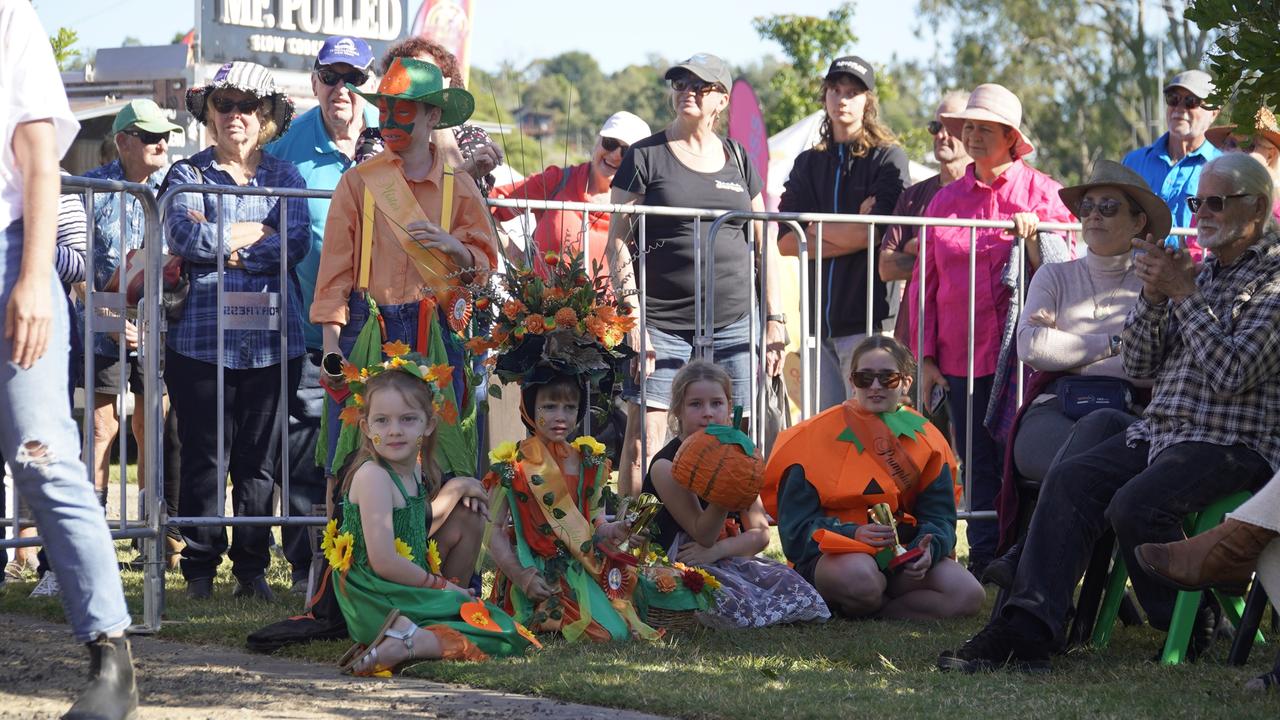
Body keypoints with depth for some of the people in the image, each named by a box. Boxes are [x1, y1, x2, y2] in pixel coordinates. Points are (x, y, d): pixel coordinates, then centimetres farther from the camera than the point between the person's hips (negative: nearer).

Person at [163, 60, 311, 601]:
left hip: (273, 338, 2)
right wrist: (259, 233, -4)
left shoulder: (285, 177, 14)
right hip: (202, 335, -2)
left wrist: (224, 243, -10)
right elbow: (185, 237, -9)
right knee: (204, 458, -1)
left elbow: (296, 244, -3)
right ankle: (199, 570, 7)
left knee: (260, 460, 4)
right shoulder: (188, 174, 10)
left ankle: (253, 570, 12)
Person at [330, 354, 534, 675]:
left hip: (408, 594, 9)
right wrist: (442, 584, -10)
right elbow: (384, 562, -23)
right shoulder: (373, 476, -18)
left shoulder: (415, 471, 9)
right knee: (502, 633, -12)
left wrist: (455, 489, 13)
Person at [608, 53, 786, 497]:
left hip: (731, 323, 3)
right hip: (660, 322, -3)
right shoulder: (645, 157, 3)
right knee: (644, 440, -9)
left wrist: (775, 318, 10)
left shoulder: (737, 159, 14)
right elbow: (618, 242, -2)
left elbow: (762, 244, 18)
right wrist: (632, 318, -12)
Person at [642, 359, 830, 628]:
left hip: (730, 559, 5)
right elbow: (703, 535, -14)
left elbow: (760, 533, 3)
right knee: (731, 602, -36)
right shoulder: (666, 466, -10)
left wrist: (716, 550, -16)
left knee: (794, 585, -20)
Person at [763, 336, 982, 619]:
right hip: (832, 555, -4)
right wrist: (852, 533, -23)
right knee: (860, 575, -41)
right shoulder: (819, 435, -1)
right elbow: (796, 524, -5)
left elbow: (938, 515, 6)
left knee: (968, 595, -22)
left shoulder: (925, 439, 10)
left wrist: (927, 549, -18)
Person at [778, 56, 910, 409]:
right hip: (820, 321, 5)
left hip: (869, 318, -5)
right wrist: (850, 236, -7)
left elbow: (877, 231, -13)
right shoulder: (808, 163, 16)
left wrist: (815, 228, 0)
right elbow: (786, 241, 4)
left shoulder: (889, 158, 2)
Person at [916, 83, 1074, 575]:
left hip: (1021, 351, -3)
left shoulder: (1041, 192, 5)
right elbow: (926, 283, 13)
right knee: (977, 464, 5)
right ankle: (984, 558, 10)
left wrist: (1035, 236, -13)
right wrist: (925, 357, 7)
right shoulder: (945, 200, 13)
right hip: (961, 355, 3)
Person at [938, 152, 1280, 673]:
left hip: (1235, 442, -8)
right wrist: (1153, 297, -2)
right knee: (1070, 479, -15)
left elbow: (1232, 372, -17)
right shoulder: (1200, 270, 19)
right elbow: (1138, 365, 15)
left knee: (1135, 504, -29)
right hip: (1160, 429, 8)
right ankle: (1027, 626, -23)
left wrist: (1184, 293, -14)